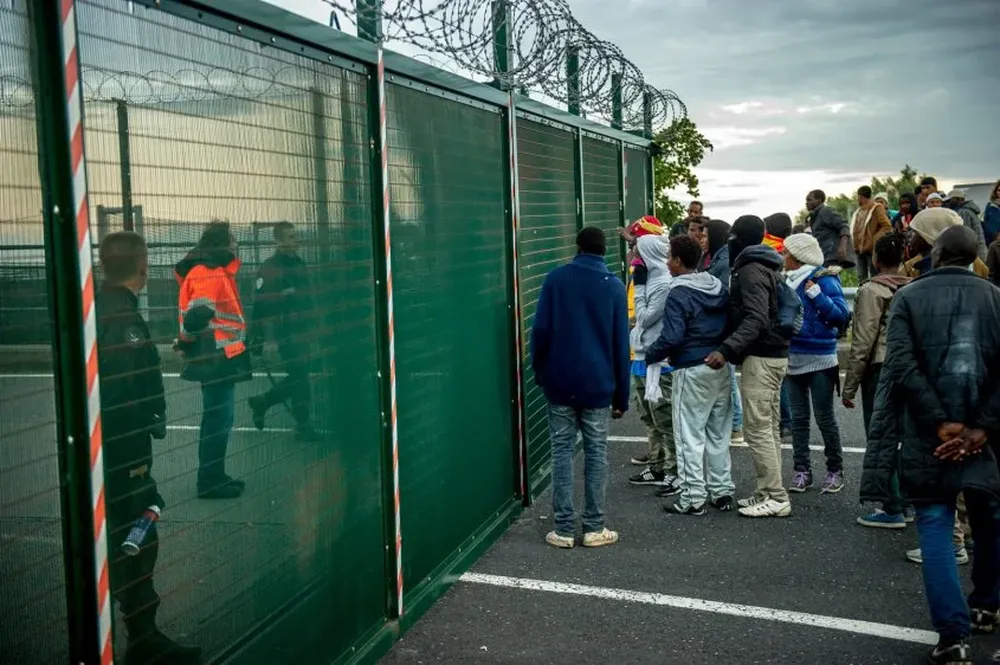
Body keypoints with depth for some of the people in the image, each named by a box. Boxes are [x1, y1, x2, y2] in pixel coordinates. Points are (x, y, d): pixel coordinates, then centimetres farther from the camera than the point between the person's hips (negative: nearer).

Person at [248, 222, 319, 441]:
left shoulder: (299, 264, 13)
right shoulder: (269, 269, -12)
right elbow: (260, 305, -13)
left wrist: (314, 324, 24)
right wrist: (256, 337, -14)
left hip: (303, 330, 8)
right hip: (285, 331, -8)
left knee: (300, 375, 11)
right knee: (299, 376, -7)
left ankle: (261, 402, 29)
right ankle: (303, 426, 4)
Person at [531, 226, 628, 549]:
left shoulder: (555, 279, -1)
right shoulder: (614, 286, 0)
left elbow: (540, 329, -4)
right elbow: (620, 344, 1)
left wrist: (539, 371, 9)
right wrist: (621, 395, 5)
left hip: (559, 382, 0)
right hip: (597, 384, 0)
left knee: (562, 452, 5)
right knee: (596, 453, 7)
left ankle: (563, 529, 4)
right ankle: (594, 528, 10)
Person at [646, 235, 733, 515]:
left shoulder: (679, 294, -15)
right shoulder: (719, 287, 9)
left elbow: (672, 336, -21)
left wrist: (650, 354, -7)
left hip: (692, 371, -7)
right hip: (721, 368, 8)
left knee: (690, 434, 0)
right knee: (718, 433, 15)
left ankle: (693, 497, 2)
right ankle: (722, 491, 21)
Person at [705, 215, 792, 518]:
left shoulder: (750, 270, -14)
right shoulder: (767, 267, 18)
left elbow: (756, 319, -26)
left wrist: (727, 350, -33)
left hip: (760, 358, -11)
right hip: (775, 354, 11)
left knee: (757, 429, -8)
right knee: (769, 428, 13)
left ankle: (775, 498, -5)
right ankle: (768, 492, 19)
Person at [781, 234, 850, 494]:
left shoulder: (824, 280, -10)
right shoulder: (787, 281, 8)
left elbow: (841, 315, -18)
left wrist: (816, 295, -25)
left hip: (819, 359, -6)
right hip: (793, 358, 6)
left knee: (824, 418, 2)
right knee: (798, 417, 9)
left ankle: (835, 470, 15)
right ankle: (802, 470, 15)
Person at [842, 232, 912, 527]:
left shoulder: (872, 291, -11)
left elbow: (862, 343, -12)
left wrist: (849, 387, -6)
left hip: (880, 370, -6)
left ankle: (893, 510, 2)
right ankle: (906, 502, 20)